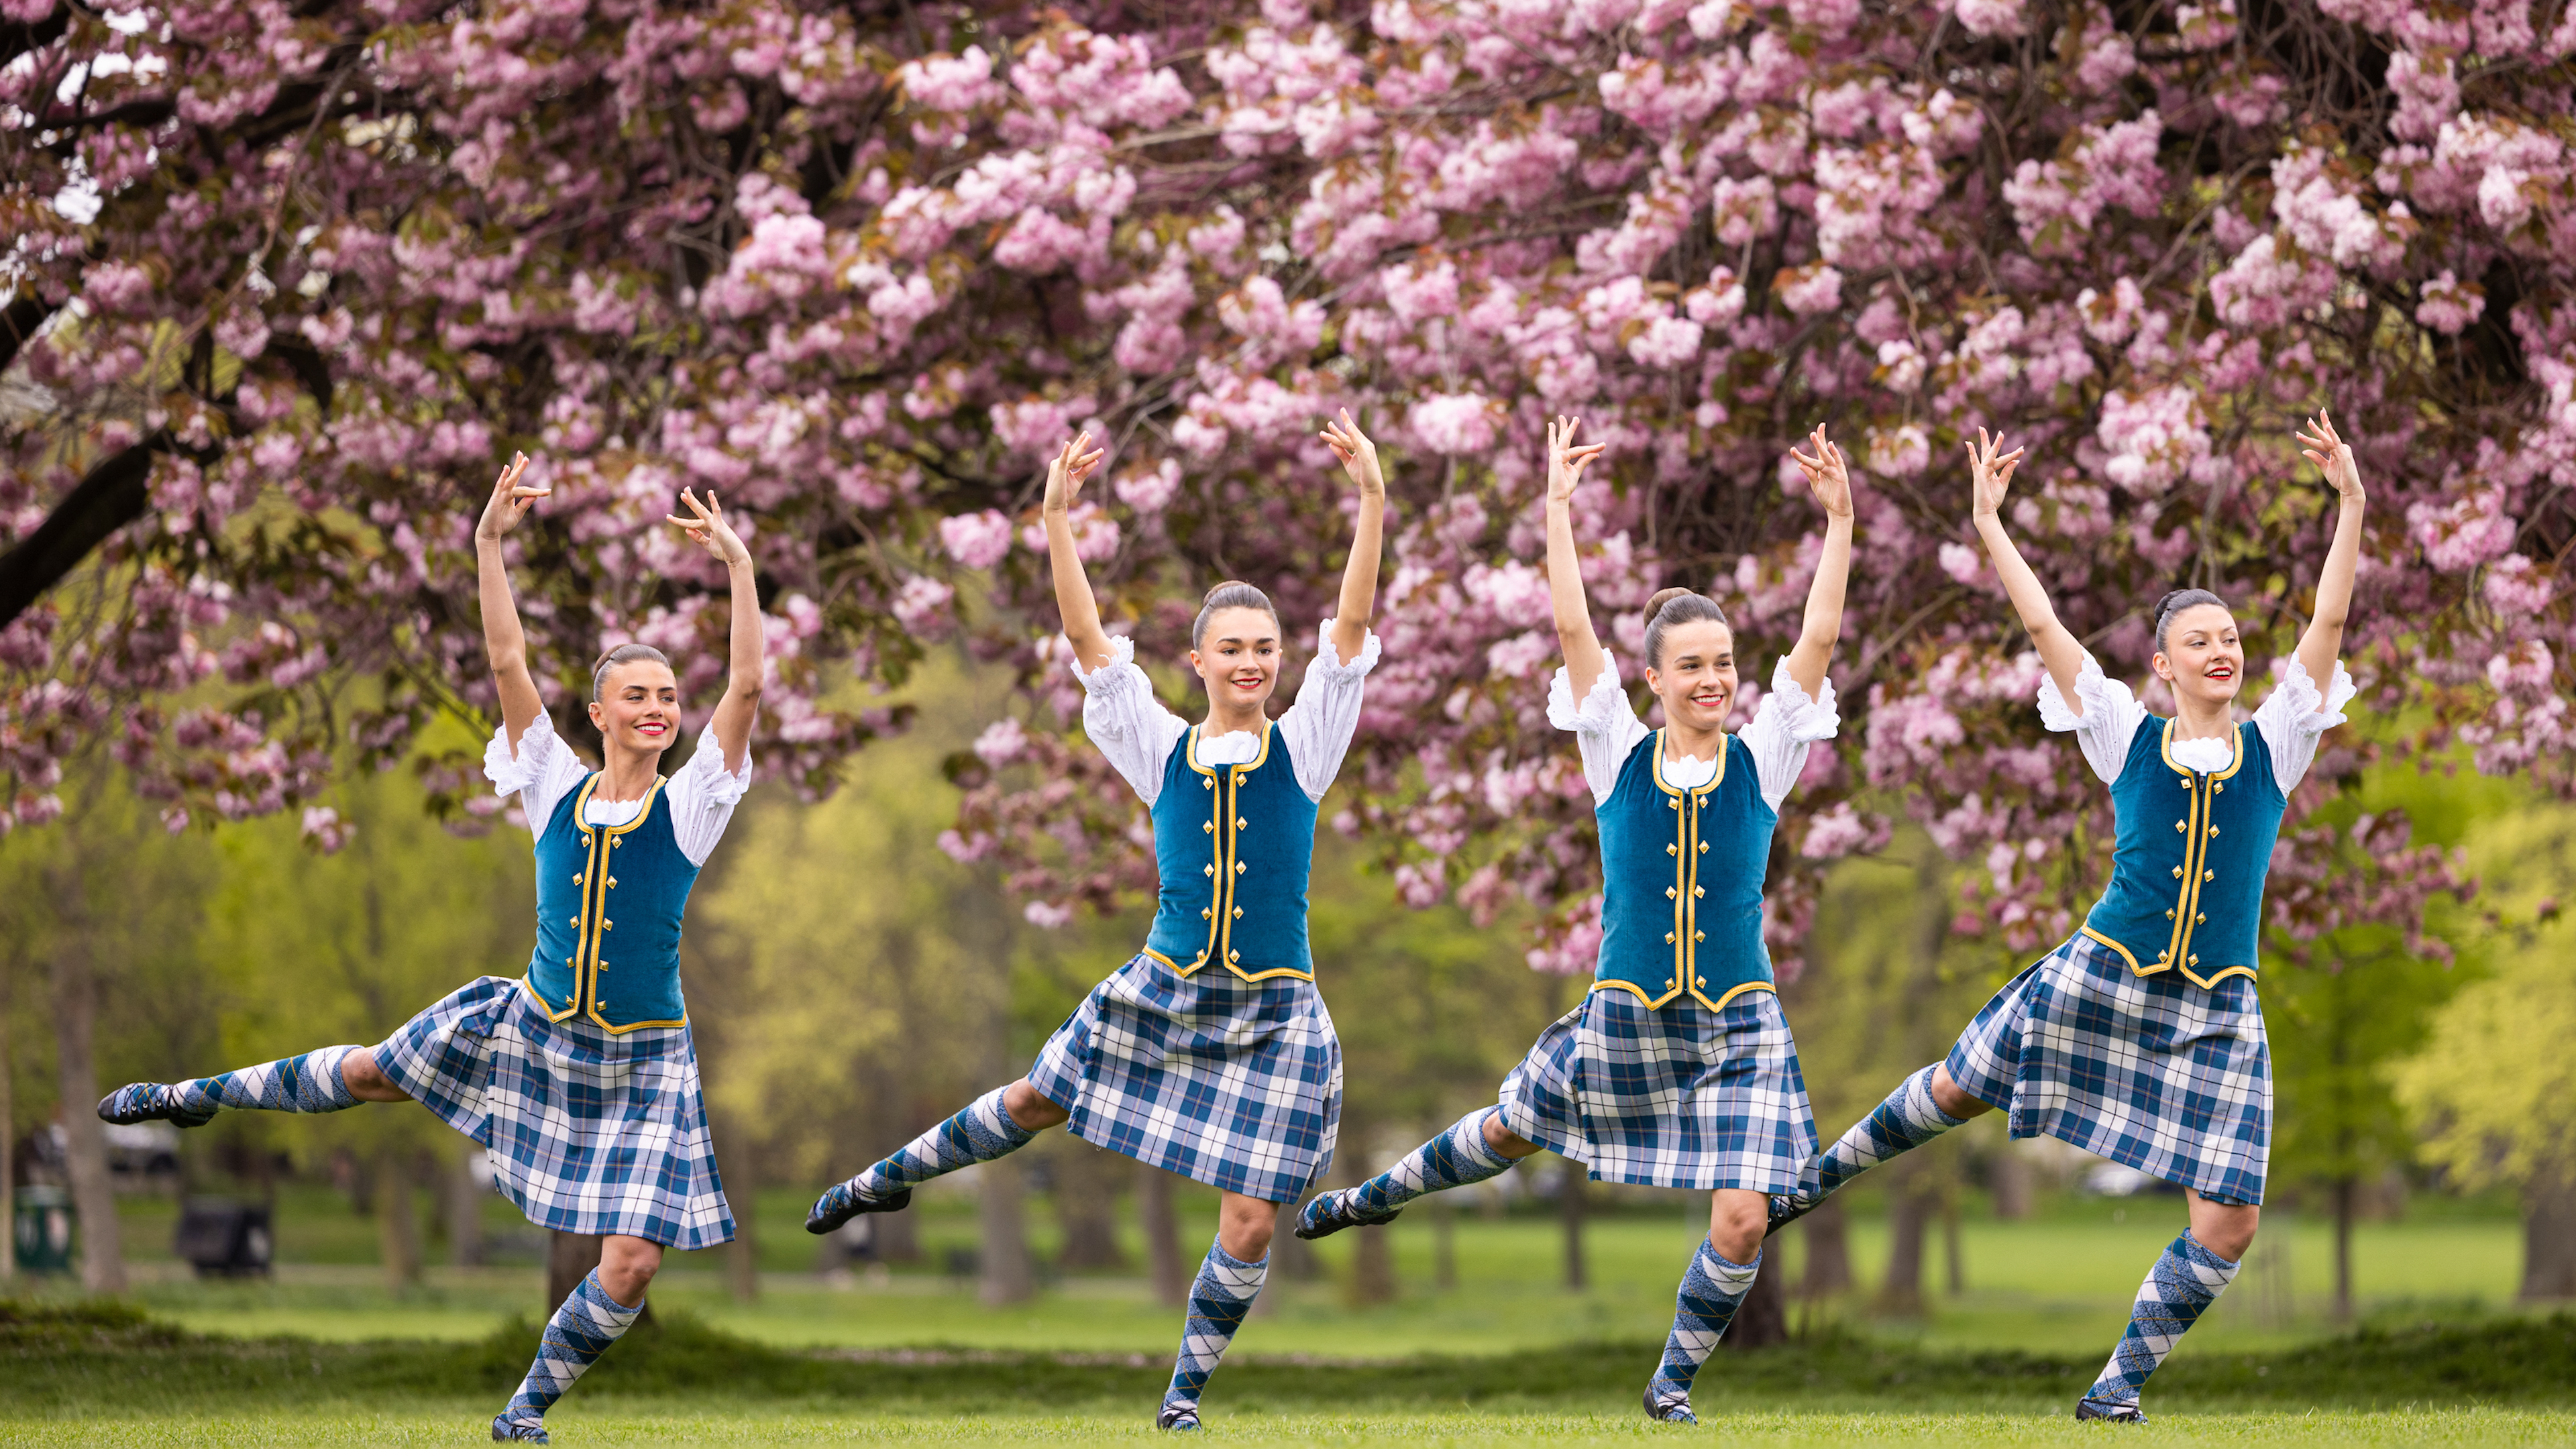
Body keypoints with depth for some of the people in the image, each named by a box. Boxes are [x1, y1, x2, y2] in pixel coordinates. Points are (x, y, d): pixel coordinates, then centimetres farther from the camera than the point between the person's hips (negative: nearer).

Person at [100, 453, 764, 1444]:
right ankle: (202, 1096, 44)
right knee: (372, 1074, 19)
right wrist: (489, 545, -15)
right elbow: (507, 663, -7)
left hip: (643, 1064, -2)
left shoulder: (689, 806, -8)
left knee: (631, 1265, -12)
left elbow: (747, 688, -19)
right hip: (535, 1028, 2)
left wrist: (739, 568, -27)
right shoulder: (557, 788, -1)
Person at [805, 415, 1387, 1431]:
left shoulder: (1302, 747, 0)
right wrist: (1057, 520, -14)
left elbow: (1351, 630, -10)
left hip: (1274, 1012, -2)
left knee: (1251, 1222, -5)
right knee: (1036, 1102, 18)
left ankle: (1186, 1393, 13)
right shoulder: (1165, 749, 3)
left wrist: (1372, 502, -21)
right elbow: (1089, 643, -4)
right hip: (1165, 991, 2)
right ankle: (889, 1181, 44)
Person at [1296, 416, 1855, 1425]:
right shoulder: (1620, 756, -2)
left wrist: (1839, 523, -16)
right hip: (1625, 1016, 1)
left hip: (1739, 1031, -1)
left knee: (1741, 1223, -10)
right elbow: (1575, 631, -7)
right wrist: (1558, 510, -11)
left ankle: (1674, 1380, 14)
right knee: (1510, 1133, 22)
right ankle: (1378, 1197, 51)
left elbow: (1817, 639, -9)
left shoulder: (1761, 761, -3)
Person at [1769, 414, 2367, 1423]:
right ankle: (1819, 1177, 42)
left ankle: (2122, 1379, 9)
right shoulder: (2130, 736, 4)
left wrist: (2351, 505, -9)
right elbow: (2043, 625, 3)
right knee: (1956, 1092, 14)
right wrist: (1988, 524, 0)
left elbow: (2329, 622, -1)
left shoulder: (2273, 745, 5)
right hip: (2102, 978, 0)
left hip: (2218, 1010, 0)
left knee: (2227, 1225, -9)